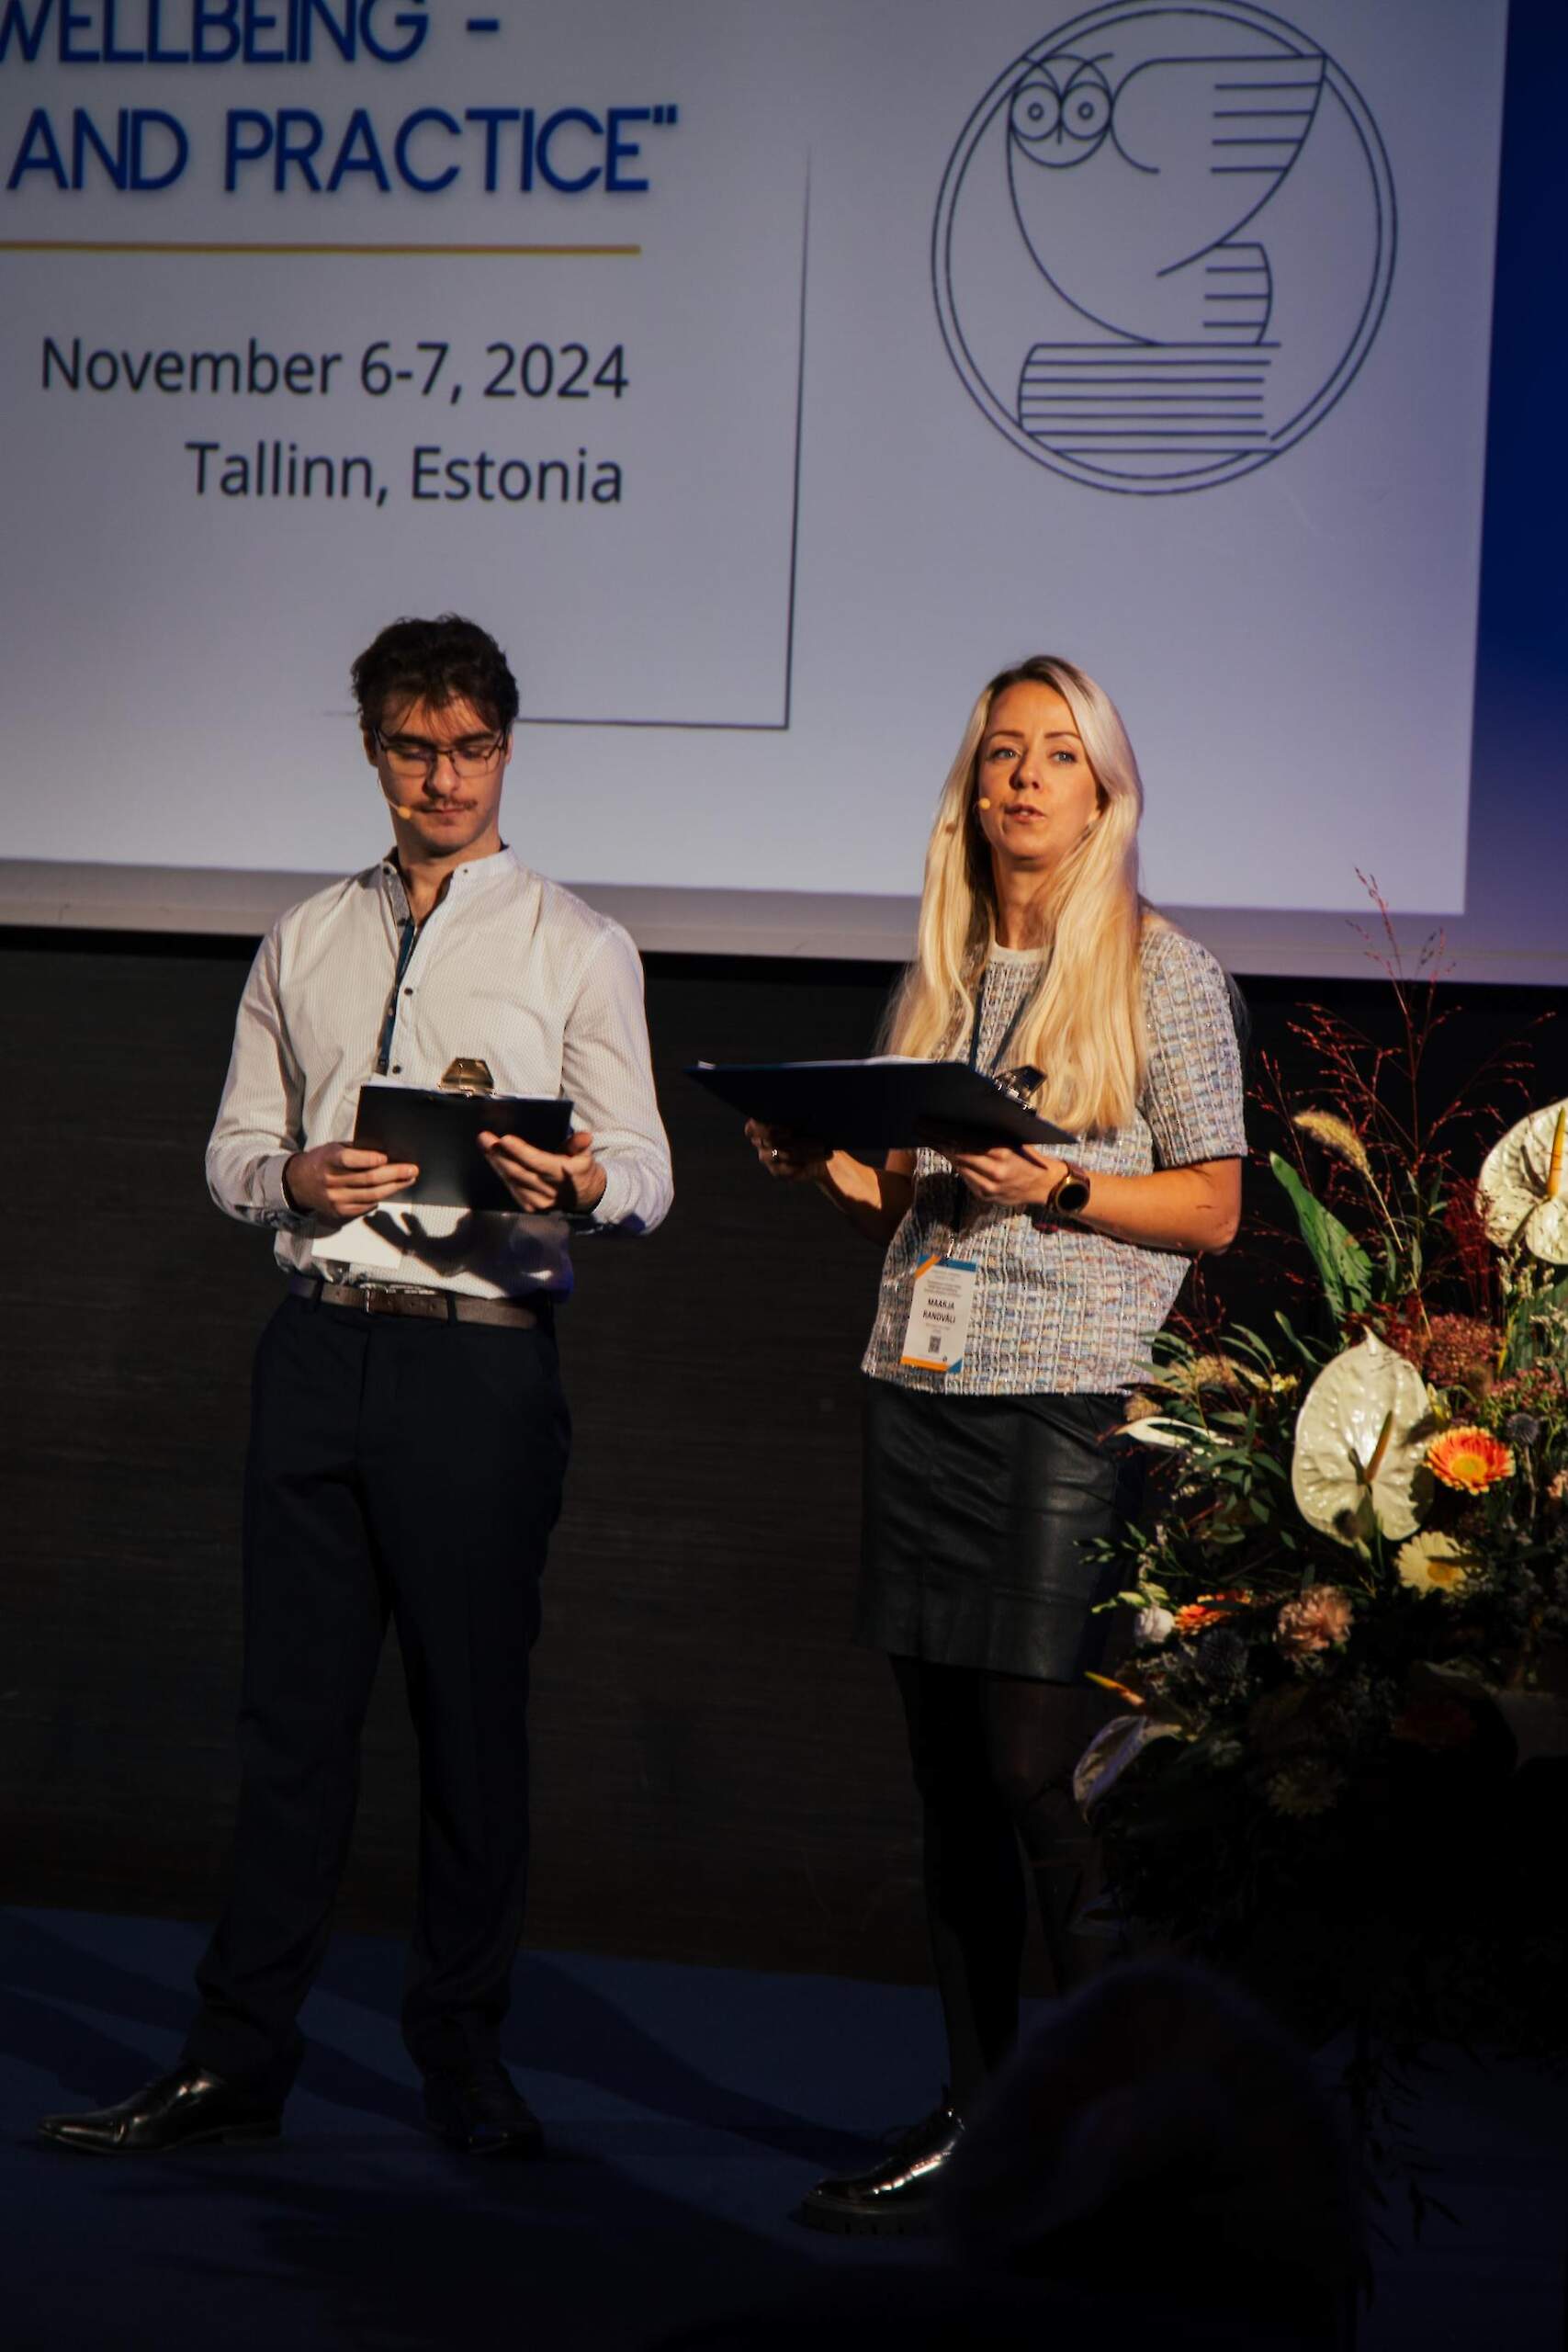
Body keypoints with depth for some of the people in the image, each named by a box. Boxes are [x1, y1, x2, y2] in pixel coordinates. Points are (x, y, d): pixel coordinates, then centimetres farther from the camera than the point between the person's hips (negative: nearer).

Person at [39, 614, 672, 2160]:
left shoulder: (578, 949, 6)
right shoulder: (304, 944, 16)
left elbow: (645, 1176, 1)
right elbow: (233, 1151, 16)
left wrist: (576, 1179, -22)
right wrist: (297, 1177, -7)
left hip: (484, 1352, -3)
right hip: (320, 1339, 3)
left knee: (475, 1710, 1)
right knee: (293, 1702, 4)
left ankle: (461, 2055, 13)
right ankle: (239, 2058, 9)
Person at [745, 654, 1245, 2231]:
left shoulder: (1163, 972, 1)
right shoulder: (942, 975, 17)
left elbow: (1213, 1206, -1)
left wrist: (1060, 1189, -16)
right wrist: (824, 1169, 3)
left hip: (1070, 1403, -6)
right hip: (919, 1393, 6)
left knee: (1040, 1763, -10)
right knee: (949, 1771, 7)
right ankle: (977, 2115, 15)